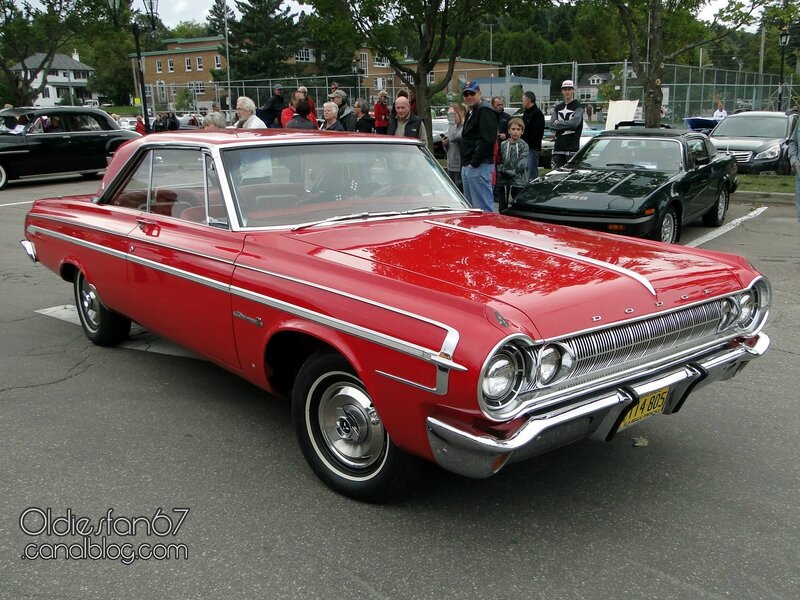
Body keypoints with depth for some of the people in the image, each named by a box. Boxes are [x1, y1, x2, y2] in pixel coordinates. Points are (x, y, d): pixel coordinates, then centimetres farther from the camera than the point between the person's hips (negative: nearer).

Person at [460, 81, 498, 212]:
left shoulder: (485, 111, -10)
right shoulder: (472, 112, 22)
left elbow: (487, 140, -21)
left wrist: (475, 162, -20)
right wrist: (465, 164, 16)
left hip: (479, 167, -11)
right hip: (467, 166, 11)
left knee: (483, 208, -10)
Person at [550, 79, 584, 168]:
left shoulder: (578, 106, 1)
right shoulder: (557, 107, 17)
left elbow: (574, 123, -15)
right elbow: (552, 125, 6)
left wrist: (558, 123, -6)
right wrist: (566, 125, -9)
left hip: (573, 147, -5)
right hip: (558, 147, 5)